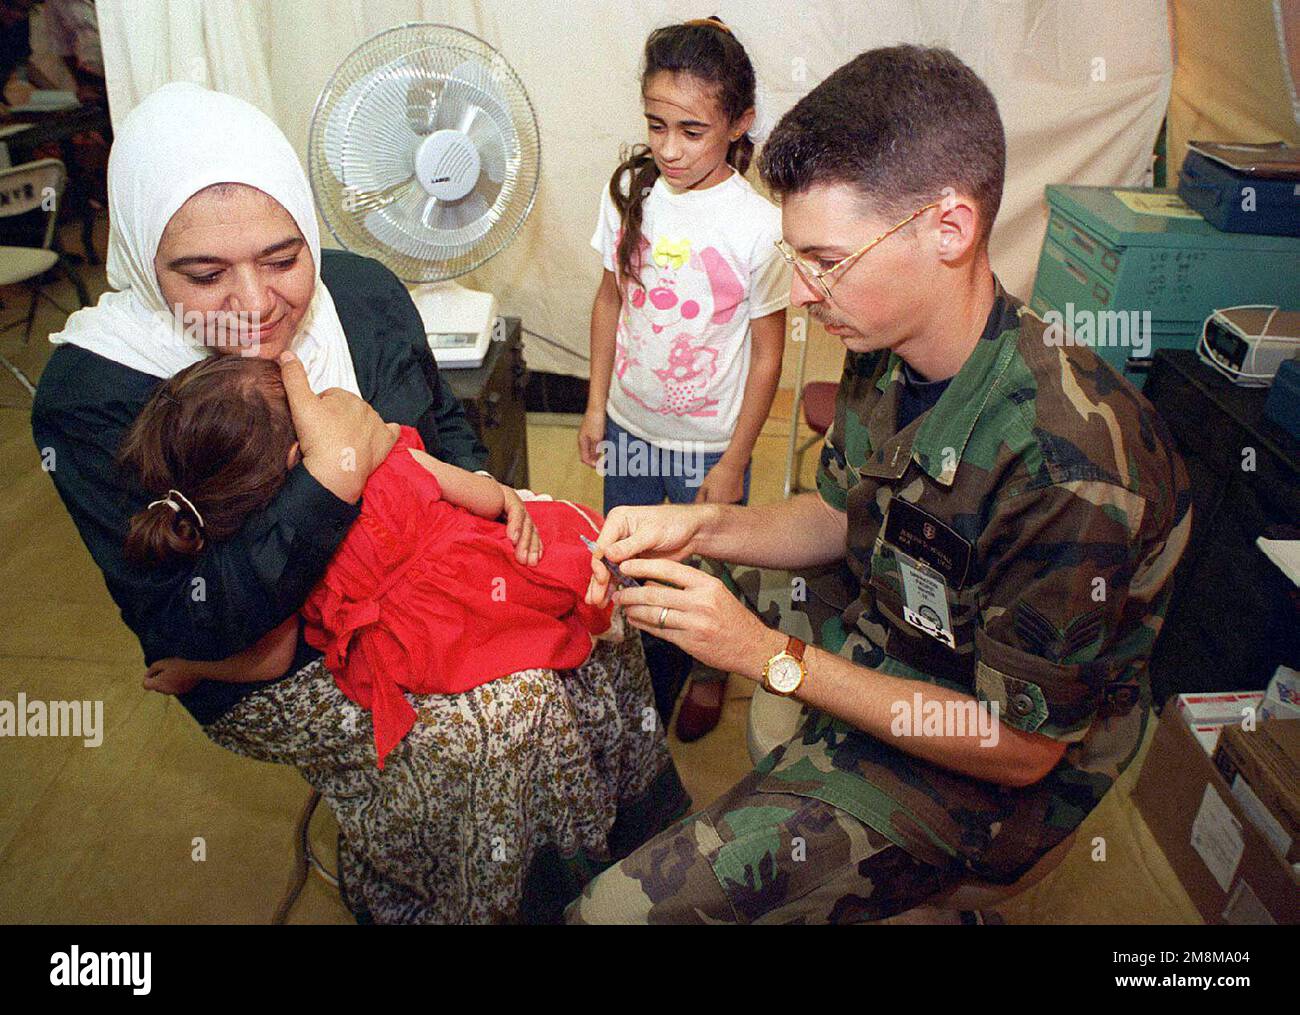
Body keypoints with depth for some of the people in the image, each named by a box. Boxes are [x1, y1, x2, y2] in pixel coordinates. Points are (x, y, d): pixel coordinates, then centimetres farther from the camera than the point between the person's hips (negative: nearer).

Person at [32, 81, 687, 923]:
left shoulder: (362, 291, -9)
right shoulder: (91, 396, -23)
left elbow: (445, 424, 10)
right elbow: (184, 630, -25)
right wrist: (332, 475, -31)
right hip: (269, 665, -5)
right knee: (511, 710, -23)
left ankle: (626, 839, 20)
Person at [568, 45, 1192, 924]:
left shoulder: (1071, 468, -34)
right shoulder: (888, 353, -9)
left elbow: (1021, 746, -24)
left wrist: (769, 655, -28)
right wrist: (702, 526, -11)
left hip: (975, 772, -7)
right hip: (881, 634, 8)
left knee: (618, 908, -19)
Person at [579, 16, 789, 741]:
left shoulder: (757, 226, -20)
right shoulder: (629, 192, -8)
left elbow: (767, 354, -13)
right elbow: (611, 298, 5)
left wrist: (733, 464, -10)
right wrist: (596, 403, 6)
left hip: (709, 439, -4)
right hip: (629, 423, 4)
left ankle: (709, 670, 48)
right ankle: (660, 667, 48)